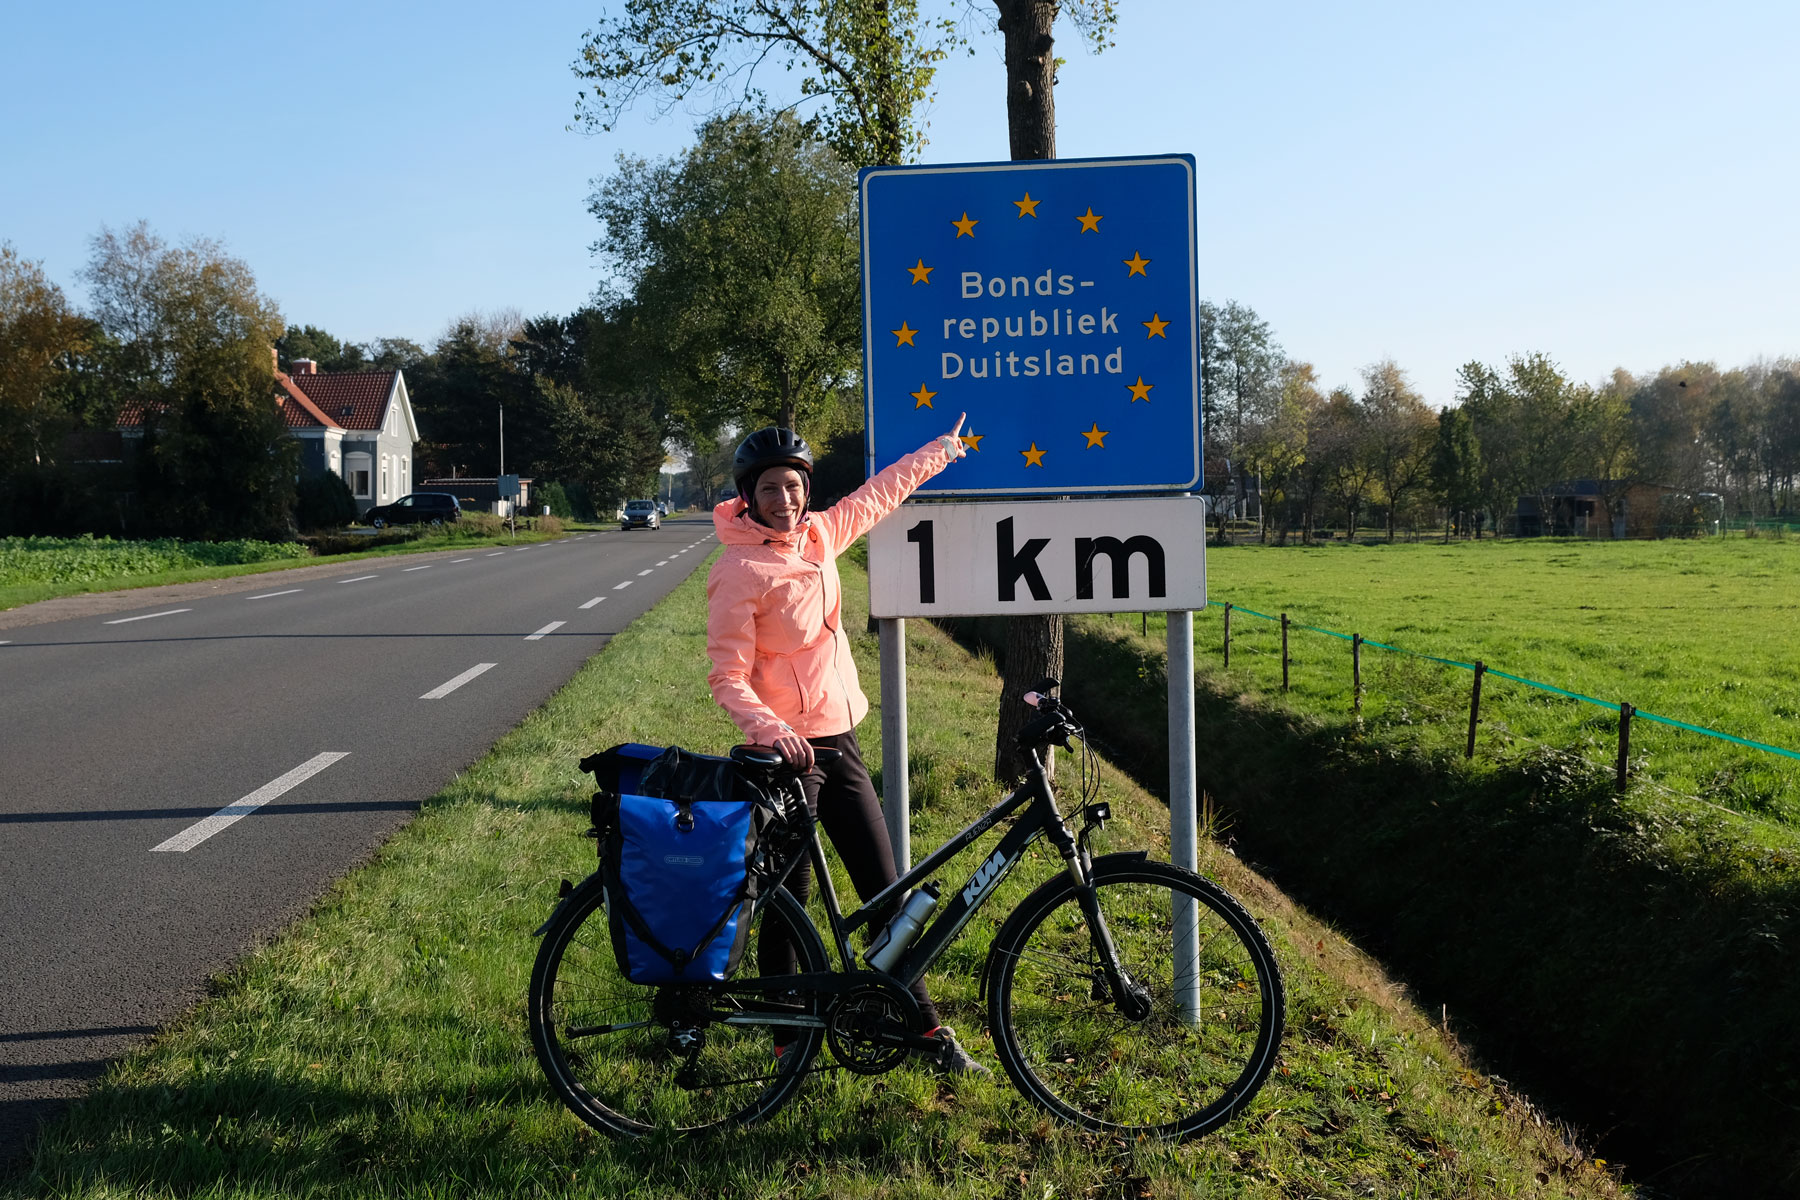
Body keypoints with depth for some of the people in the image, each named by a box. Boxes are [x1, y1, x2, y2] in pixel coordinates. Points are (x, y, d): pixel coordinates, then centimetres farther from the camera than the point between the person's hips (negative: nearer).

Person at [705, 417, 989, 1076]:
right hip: (787, 750, -7)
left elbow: (880, 492, 23)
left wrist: (943, 449, 32)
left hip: (840, 739, 7)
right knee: (789, 900, 3)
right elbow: (727, 677, -13)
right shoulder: (739, 571, -12)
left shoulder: (818, 535, 6)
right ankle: (789, 1041, 19)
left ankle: (927, 1029, 19)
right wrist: (768, 728, -30)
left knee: (886, 889, 10)